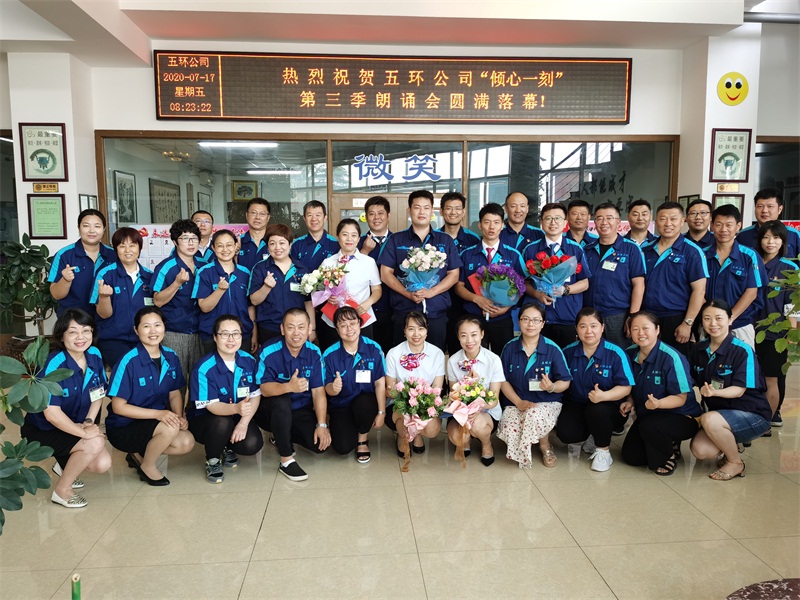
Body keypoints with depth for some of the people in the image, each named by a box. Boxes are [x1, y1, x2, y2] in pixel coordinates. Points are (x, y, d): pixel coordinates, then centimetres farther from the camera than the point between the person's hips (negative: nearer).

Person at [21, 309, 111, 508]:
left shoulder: (95, 355, -9)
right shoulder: (55, 364, -27)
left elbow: (98, 394, 3)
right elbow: (51, 412, -28)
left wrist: (88, 422, -11)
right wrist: (83, 432, -26)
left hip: (74, 427, 6)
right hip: (41, 430, -6)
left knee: (103, 464, -10)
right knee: (95, 443, -27)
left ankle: (64, 464, 23)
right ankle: (62, 491, -2)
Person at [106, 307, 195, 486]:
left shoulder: (171, 357, -3)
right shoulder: (129, 361, -20)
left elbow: (175, 394, 7)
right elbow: (118, 406, -17)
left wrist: (179, 417, -13)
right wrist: (158, 413, -27)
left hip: (155, 422, 6)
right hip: (123, 428, -6)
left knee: (187, 442, -17)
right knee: (170, 428, -30)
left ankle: (139, 455, 9)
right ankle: (147, 467, -1)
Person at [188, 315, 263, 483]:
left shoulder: (248, 360, -7)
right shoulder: (204, 368, -21)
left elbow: (255, 395, -5)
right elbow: (211, 406, -25)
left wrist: (244, 422, -20)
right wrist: (236, 408, -46)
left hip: (238, 417, 4)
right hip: (204, 419, -3)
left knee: (253, 444, -23)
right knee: (222, 423, -37)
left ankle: (228, 448, 15)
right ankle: (212, 460, -3)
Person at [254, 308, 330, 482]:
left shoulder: (314, 352, -8)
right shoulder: (269, 352, -19)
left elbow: (318, 391, -9)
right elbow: (264, 389, -27)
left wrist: (322, 425, -17)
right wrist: (289, 386, -47)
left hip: (302, 411, 4)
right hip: (272, 411, -4)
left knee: (321, 443, -17)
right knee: (281, 400, -37)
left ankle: (282, 436, 15)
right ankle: (286, 460, -22)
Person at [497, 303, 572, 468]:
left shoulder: (552, 349, -5)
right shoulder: (509, 348, 2)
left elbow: (565, 382, -1)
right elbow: (503, 380, 3)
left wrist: (552, 387, -25)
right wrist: (518, 402, -12)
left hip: (547, 401, -1)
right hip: (516, 402, 1)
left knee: (535, 415, -37)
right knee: (510, 432, -29)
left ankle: (545, 446, -2)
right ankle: (522, 449, 10)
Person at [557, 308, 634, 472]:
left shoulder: (615, 353, -11)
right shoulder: (568, 352, -1)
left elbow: (626, 387, -14)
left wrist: (603, 396, -31)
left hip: (609, 407, -2)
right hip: (576, 405, 3)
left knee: (596, 411, -37)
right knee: (564, 432, -25)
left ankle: (603, 450, -5)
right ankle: (586, 438, 15)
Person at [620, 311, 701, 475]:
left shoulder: (671, 357, -24)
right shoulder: (630, 354, -5)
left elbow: (681, 398, -21)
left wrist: (658, 403, -39)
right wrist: (630, 402, -9)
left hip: (681, 417, -6)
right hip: (646, 416, 6)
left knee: (649, 426, -36)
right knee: (630, 456, -2)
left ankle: (670, 454, -2)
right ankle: (666, 443, 25)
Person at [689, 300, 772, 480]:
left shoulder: (743, 350, -16)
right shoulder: (699, 349, 0)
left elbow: (739, 390, -20)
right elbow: (694, 382, 5)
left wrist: (714, 392, -37)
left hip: (752, 414, -5)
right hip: (719, 413, 5)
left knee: (709, 420, -34)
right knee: (700, 451, -19)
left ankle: (736, 463, -6)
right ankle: (729, 445, 16)